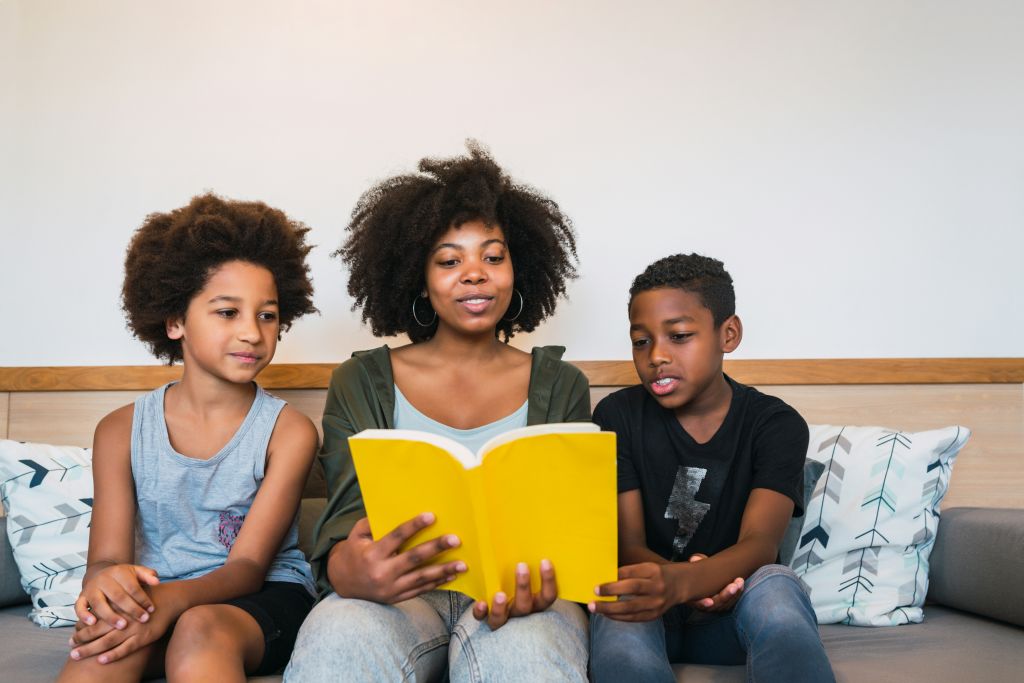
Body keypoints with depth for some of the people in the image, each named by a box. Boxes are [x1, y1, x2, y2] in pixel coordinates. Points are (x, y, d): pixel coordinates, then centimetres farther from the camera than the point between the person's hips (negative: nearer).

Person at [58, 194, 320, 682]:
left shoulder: (289, 432, -4)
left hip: (265, 598, -1)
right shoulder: (121, 432, 4)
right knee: (105, 643, -34)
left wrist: (175, 597, -32)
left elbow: (247, 565, -10)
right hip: (155, 599, 1)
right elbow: (107, 556, -3)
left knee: (201, 629, -36)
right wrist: (105, 582, -30)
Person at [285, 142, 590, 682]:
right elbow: (347, 514, 1)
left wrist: (541, 580, -21)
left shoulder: (560, 386, 12)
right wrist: (348, 572, -26)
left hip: (517, 596, 0)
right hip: (398, 592, 0)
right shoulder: (360, 382, 11)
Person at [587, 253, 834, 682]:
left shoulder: (776, 425, -4)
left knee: (773, 584, -35)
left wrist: (680, 583, -43)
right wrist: (673, 582, -31)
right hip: (650, 608, -1)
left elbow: (759, 545, -20)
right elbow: (628, 545, -7)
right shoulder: (618, 416, -1)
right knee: (621, 647, -37)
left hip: (734, 615, 1)